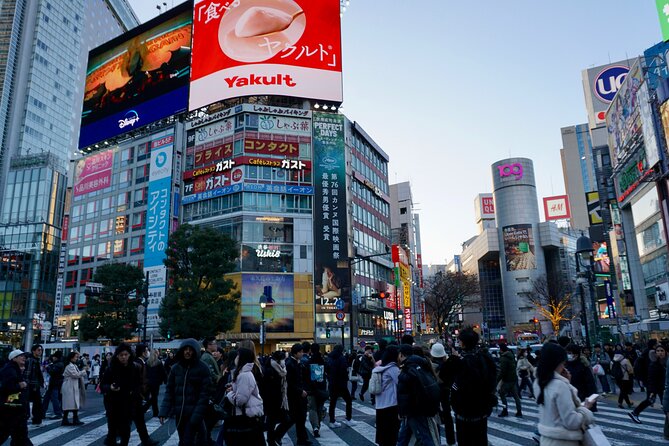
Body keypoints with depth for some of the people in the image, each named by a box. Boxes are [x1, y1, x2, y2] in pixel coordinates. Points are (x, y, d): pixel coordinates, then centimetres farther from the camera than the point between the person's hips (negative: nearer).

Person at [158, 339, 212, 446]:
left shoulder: (202, 368, -7)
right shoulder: (175, 368, 4)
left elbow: (204, 393, -11)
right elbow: (169, 391, 4)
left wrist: (197, 415, -18)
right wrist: (164, 411, -6)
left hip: (194, 413, -4)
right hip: (179, 413, 4)